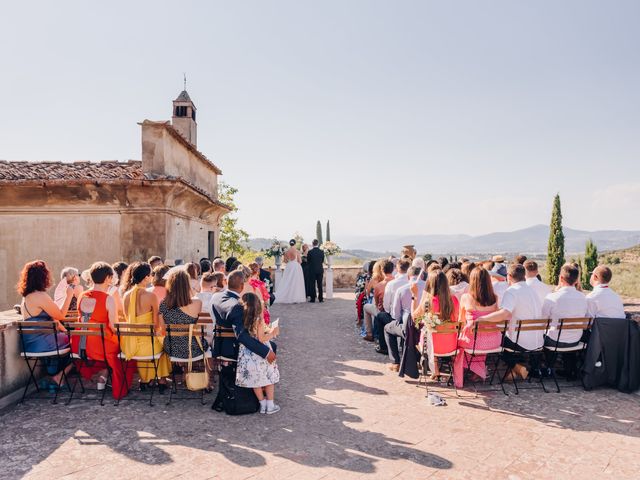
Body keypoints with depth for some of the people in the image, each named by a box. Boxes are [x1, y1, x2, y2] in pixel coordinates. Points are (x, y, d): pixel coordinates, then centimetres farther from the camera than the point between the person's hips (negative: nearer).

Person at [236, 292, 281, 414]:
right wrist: (273, 333, -3)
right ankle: (270, 405, 19)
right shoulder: (259, 319, -18)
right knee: (268, 377, 13)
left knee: (255, 379, 16)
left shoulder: (241, 318, -8)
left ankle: (262, 404, 26)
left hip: (247, 354, 4)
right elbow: (261, 339, -18)